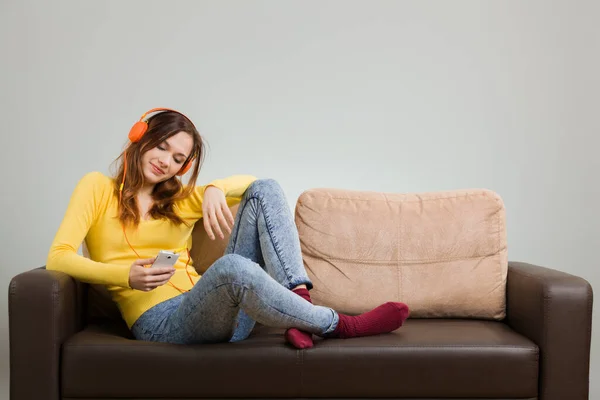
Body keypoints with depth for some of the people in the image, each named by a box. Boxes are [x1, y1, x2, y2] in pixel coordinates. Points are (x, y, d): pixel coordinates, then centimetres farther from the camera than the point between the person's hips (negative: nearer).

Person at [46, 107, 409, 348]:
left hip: (221, 309, 5)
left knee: (266, 190, -8)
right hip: (161, 321, -5)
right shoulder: (98, 187, 9)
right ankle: (339, 325, -17)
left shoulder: (180, 200, 20)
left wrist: (215, 189, -7)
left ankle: (298, 298, -25)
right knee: (231, 266, -40)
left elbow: (253, 182, 16)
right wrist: (126, 276, -20)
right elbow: (58, 258, -3)